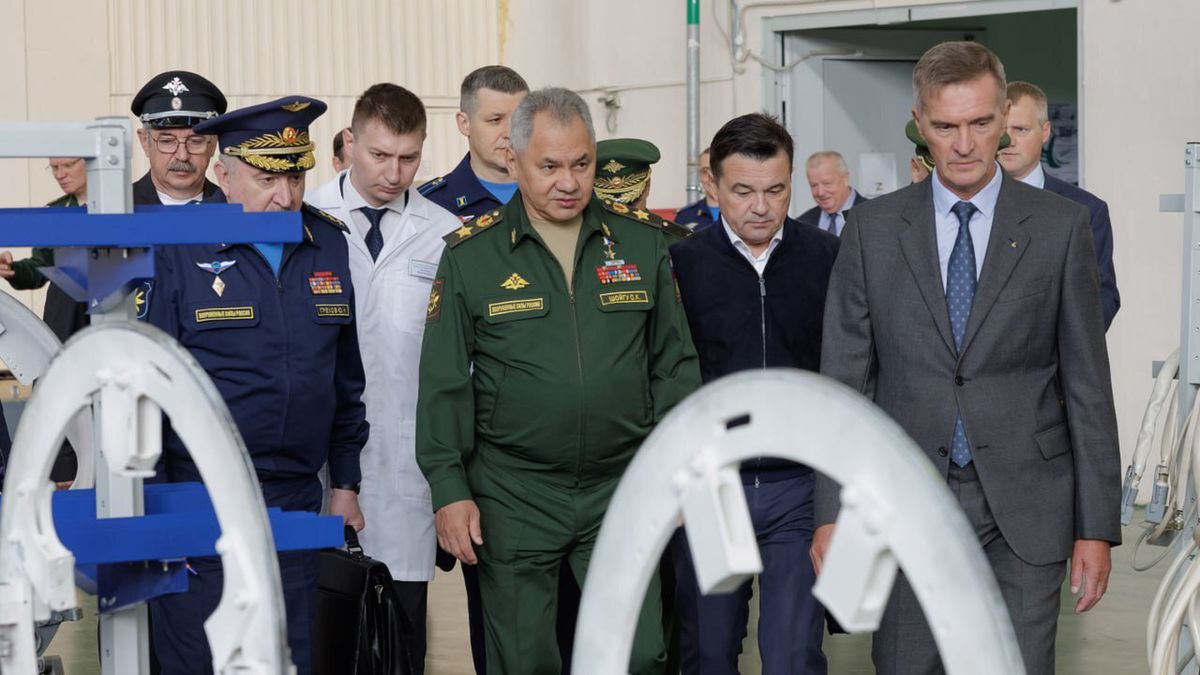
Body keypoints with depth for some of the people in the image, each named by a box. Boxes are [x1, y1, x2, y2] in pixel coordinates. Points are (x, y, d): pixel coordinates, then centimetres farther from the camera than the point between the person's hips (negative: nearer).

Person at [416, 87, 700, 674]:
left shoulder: (642, 245, 5)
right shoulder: (470, 255, -1)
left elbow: (673, 363, 10)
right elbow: (444, 383, -1)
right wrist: (449, 489, -6)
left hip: (621, 489, 2)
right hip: (513, 497, -1)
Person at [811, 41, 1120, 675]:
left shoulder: (1061, 226, 1)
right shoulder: (872, 228, 3)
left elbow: (1087, 383, 1)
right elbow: (844, 376, 3)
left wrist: (1097, 526, -1)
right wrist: (832, 512, -3)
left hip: (1025, 508, -1)